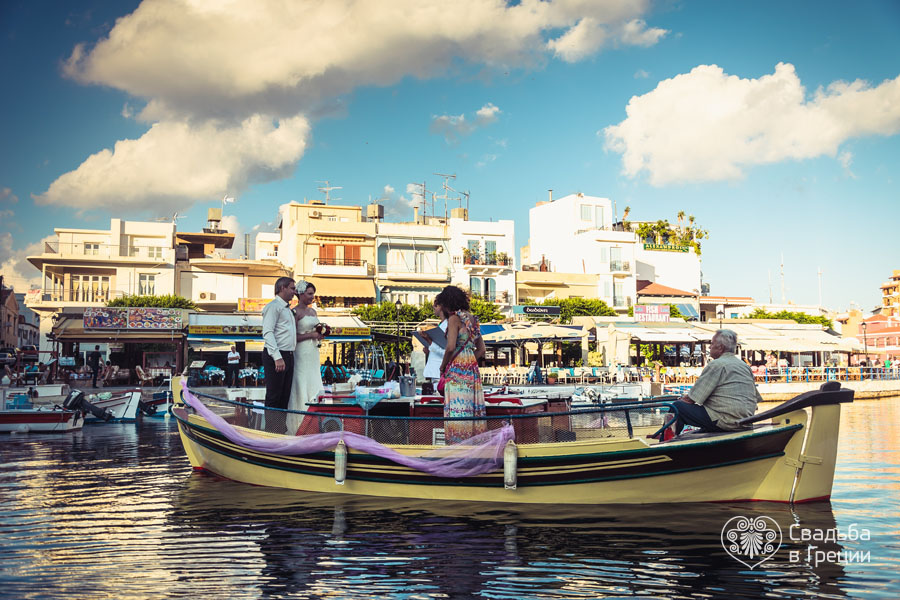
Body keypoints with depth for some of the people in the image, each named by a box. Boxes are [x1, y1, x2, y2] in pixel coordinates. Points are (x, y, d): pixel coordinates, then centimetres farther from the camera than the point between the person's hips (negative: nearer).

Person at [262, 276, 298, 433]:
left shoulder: (287, 309, 22)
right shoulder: (273, 306, -9)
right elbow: (268, 333, -18)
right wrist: (277, 357, -26)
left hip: (288, 356, 10)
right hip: (276, 357, -9)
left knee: (285, 396, 12)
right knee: (274, 397, -6)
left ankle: (281, 430, 18)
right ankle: (271, 431, -2)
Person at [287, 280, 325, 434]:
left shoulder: (313, 311, 15)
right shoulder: (295, 312, -9)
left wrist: (320, 335, 4)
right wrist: (311, 335, -16)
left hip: (313, 353, 8)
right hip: (301, 353, -8)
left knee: (312, 386, 10)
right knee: (300, 387, -5)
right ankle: (298, 426, 1)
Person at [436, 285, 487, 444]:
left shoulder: (454, 318, -7)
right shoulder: (472, 319, 16)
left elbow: (450, 347, -17)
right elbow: (481, 350, 18)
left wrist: (443, 366, -3)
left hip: (457, 368, -8)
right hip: (472, 368, 8)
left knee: (456, 408, -9)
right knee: (472, 407, 8)